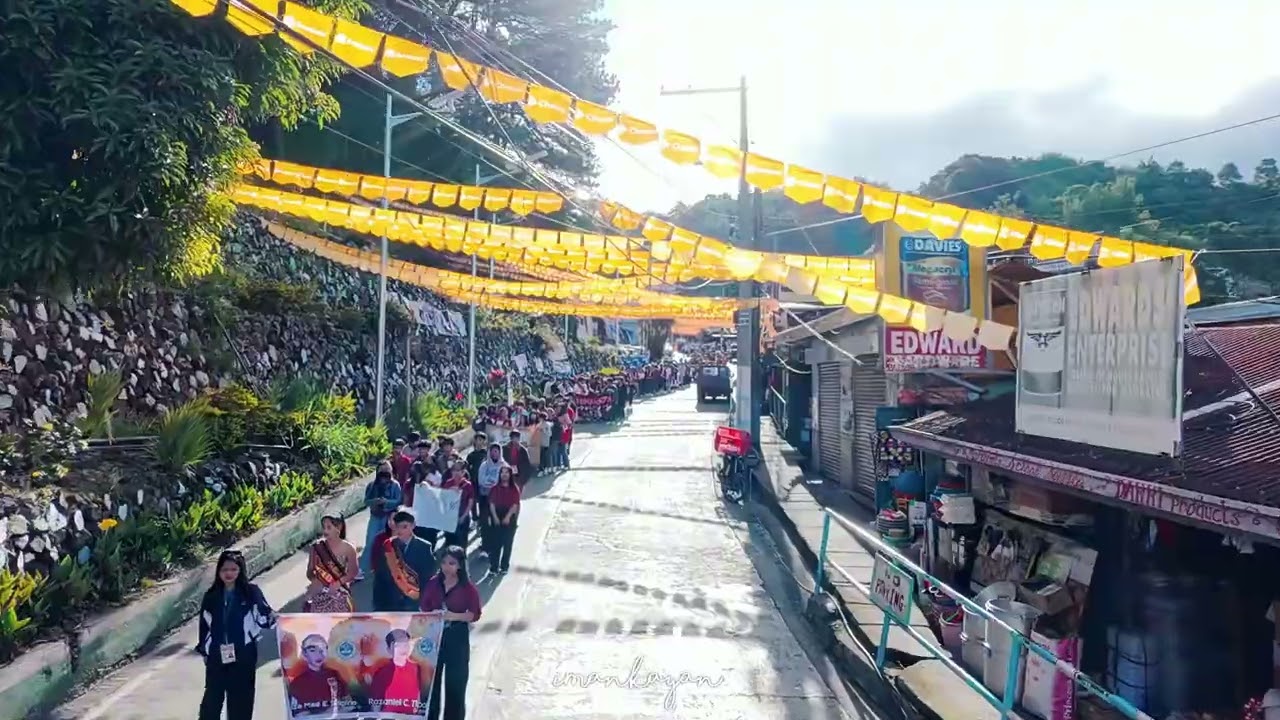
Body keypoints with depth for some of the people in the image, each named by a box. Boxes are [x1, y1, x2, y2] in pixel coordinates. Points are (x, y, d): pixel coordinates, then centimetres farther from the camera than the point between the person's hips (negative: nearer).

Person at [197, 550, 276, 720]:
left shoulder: (251, 592, -3)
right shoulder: (211, 596, 5)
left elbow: (264, 616, -3)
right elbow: (204, 625, 11)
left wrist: (272, 618, -25)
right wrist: (203, 650, 11)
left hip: (243, 656, -2)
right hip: (217, 656, 2)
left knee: (241, 698, 6)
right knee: (212, 697, 7)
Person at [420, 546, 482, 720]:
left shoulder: (468, 588, -9)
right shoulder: (433, 584, 1)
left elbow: (475, 614, -7)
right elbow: (424, 608, 7)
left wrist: (455, 616, -21)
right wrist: (432, 614, -13)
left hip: (457, 638, -3)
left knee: (455, 683, 5)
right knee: (430, 680, 10)